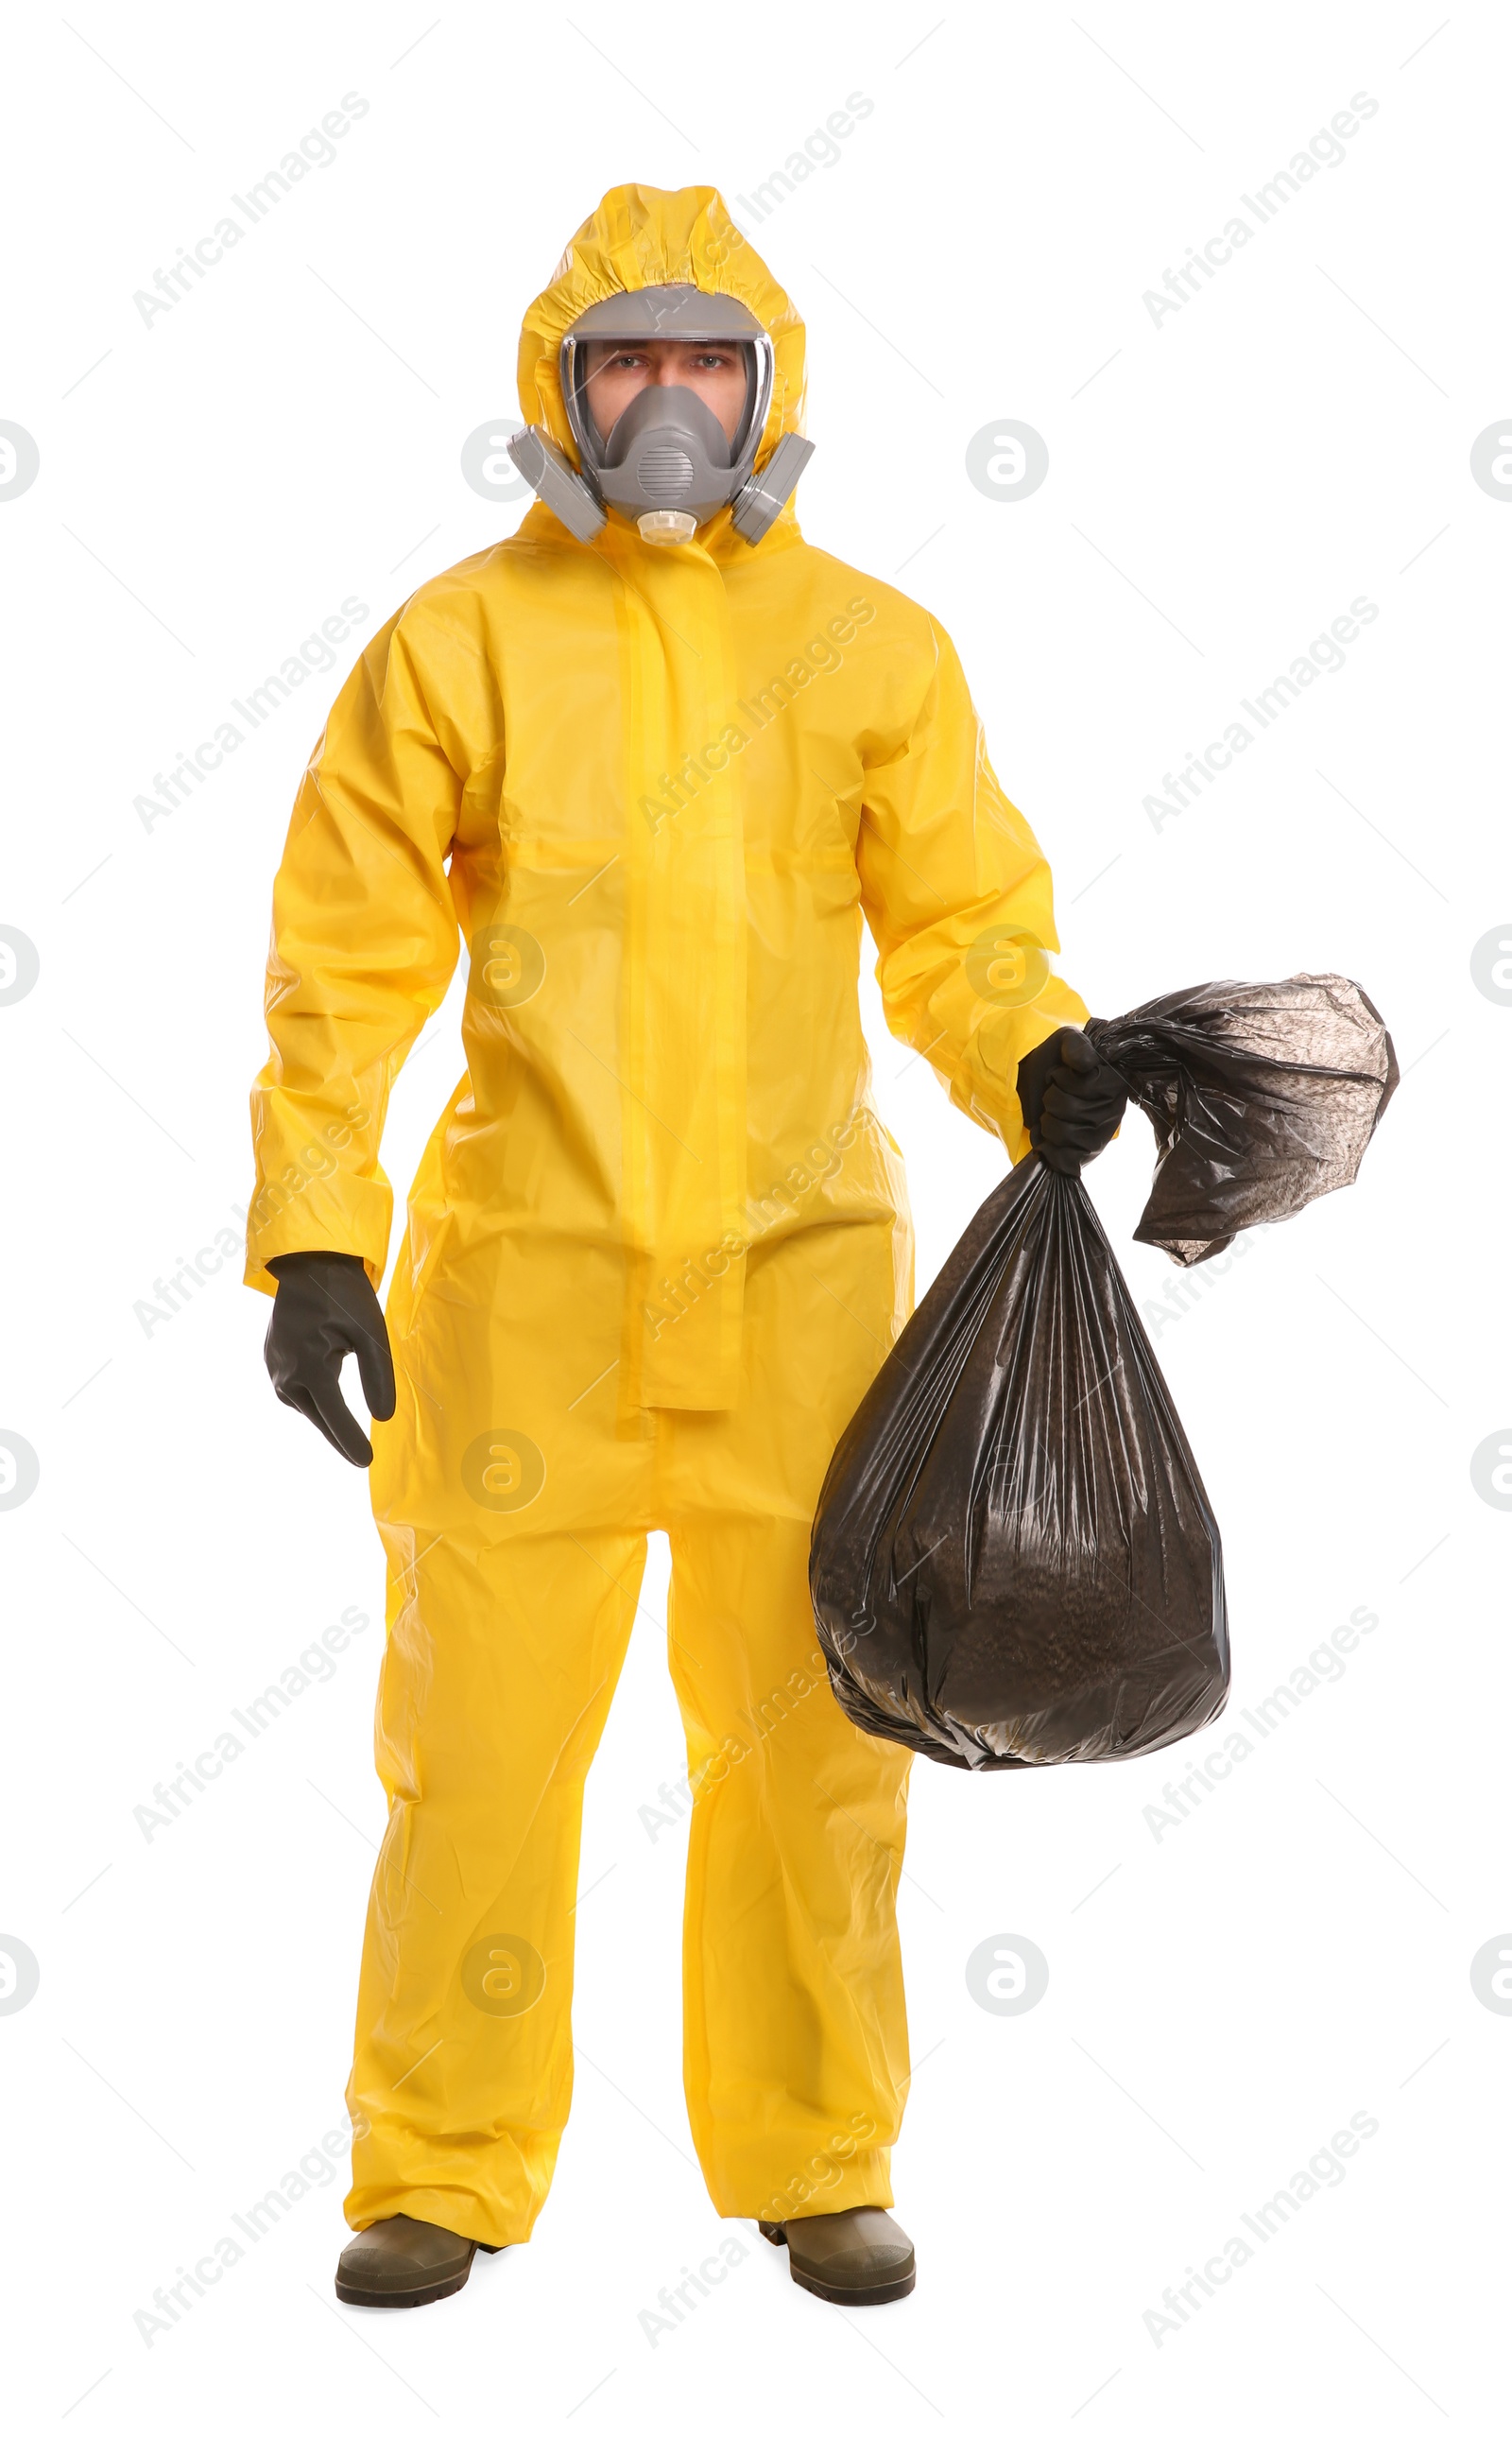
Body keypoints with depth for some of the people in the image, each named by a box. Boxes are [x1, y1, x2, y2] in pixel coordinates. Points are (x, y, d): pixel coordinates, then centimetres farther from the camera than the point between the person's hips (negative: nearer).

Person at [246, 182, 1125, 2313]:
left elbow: (962, 919, 7)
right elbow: (349, 959, 2)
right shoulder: (460, 644, 3)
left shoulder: (870, 650, 5)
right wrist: (315, 1238, -5)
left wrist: (1042, 1061, -14)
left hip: (801, 1267, 1)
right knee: (481, 1730, 3)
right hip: (528, 1275, -1)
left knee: (812, 1736, 7)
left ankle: (816, 2158, 24)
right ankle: (445, 2171, 19)